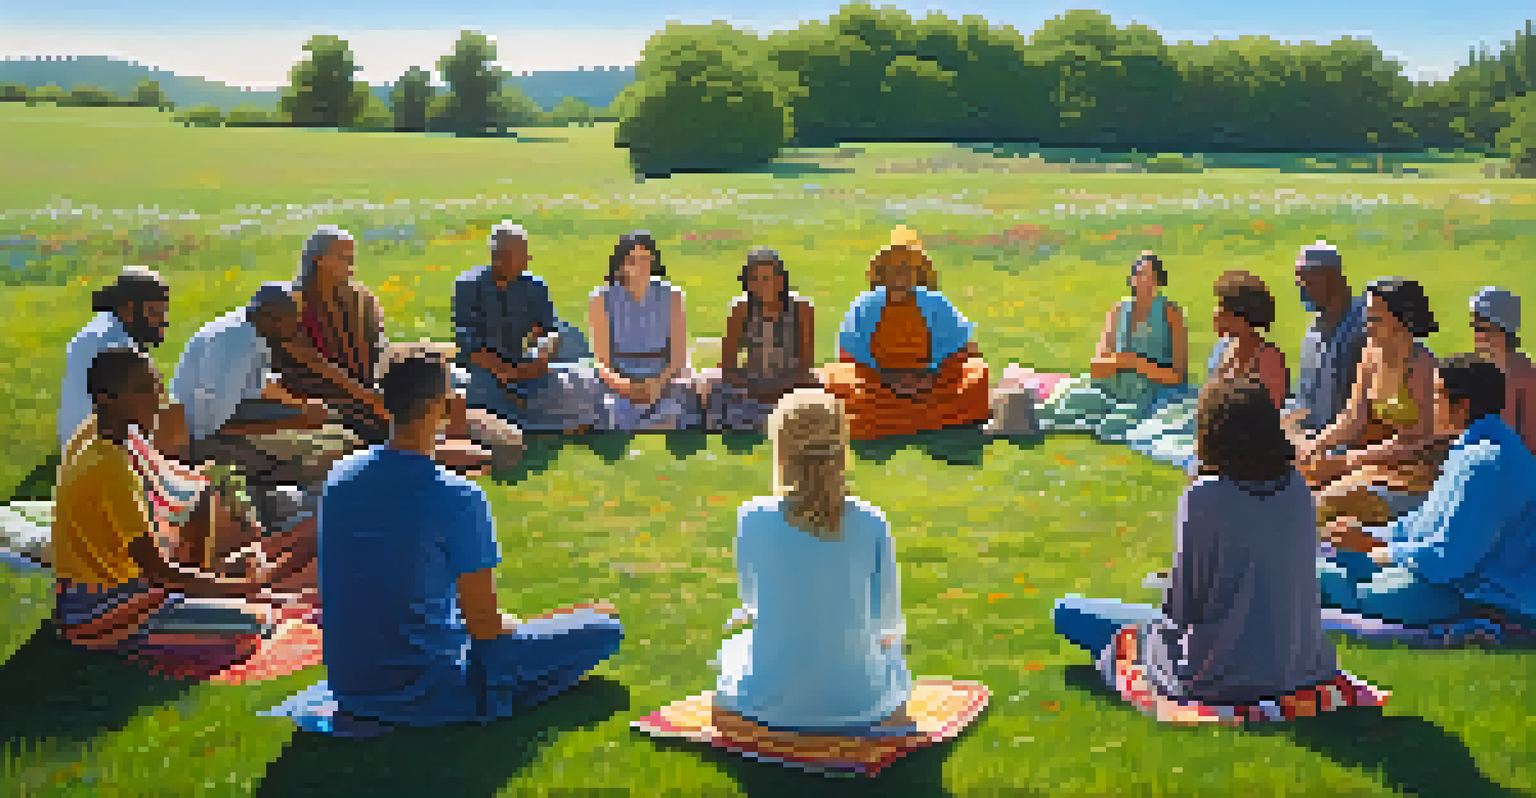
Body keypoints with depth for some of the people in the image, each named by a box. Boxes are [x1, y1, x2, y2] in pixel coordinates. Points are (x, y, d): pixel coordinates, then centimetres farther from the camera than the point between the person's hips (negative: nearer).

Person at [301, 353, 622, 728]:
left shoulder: (339, 476, 0)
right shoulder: (459, 497, -21)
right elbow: (485, 627, -15)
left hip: (348, 691, 7)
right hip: (425, 699, -7)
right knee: (604, 625, -3)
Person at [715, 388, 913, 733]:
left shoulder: (753, 518, -13)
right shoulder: (870, 523, -13)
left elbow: (751, 601, 4)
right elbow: (887, 618, -1)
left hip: (768, 702, 0)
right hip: (858, 704, 0)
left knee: (733, 648, 32)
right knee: (890, 648, 32)